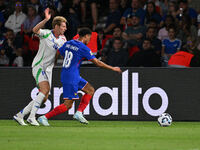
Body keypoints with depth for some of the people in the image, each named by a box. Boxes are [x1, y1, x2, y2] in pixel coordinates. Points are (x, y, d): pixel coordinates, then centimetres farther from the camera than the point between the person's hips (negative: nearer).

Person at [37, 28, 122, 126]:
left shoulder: (68, 43, 8)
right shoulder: (84, 48, -13)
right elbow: (97, 63, -9)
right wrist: (113, 68, 1)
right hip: (71, 78, -9)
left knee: (90, 90, 14)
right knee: (68, 105, -6)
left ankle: (79, 113, 6)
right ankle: (44, 117, -5)